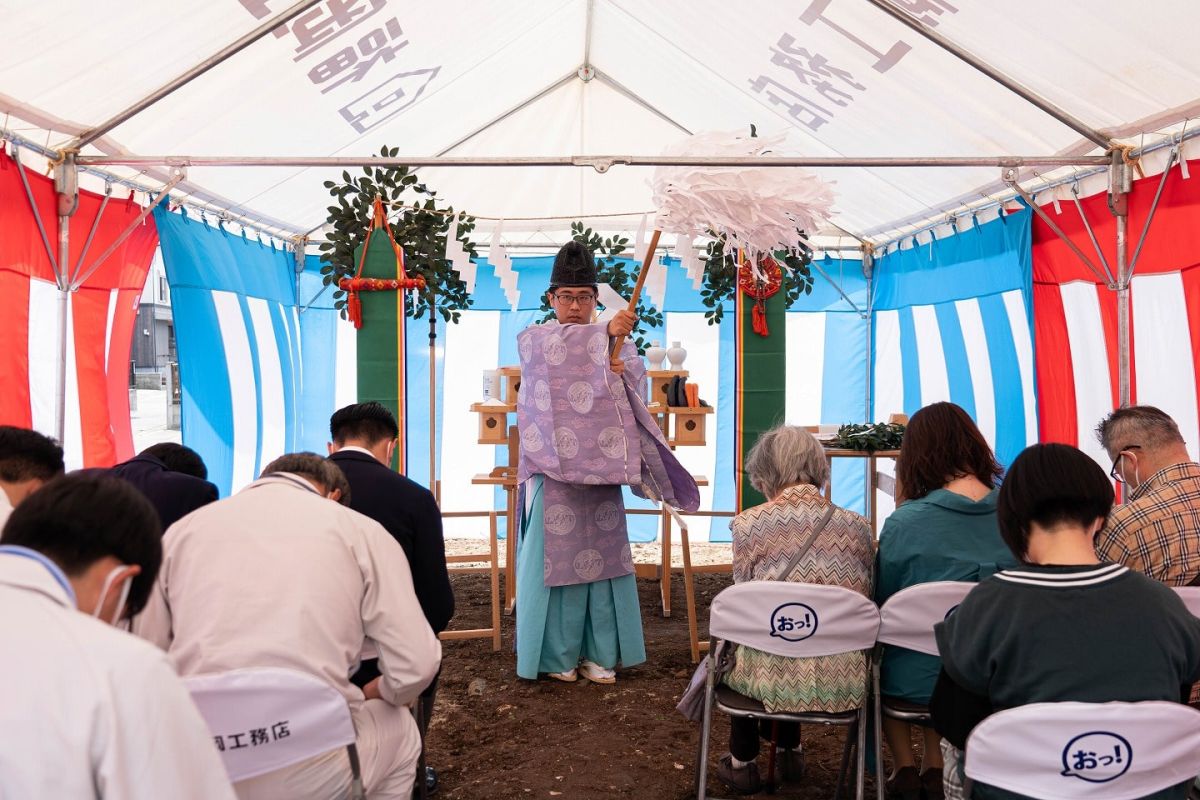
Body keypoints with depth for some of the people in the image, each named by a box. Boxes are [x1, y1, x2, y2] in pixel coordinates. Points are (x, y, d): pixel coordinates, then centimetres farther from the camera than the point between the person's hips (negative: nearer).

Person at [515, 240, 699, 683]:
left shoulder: (617, 342, 13)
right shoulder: (533, 339, 4)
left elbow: (637, 375, -5)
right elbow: (560, 347, -19)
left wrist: (622, 371, -28)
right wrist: (604, 331, -33)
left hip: (600, 465, 2)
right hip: (553, 466, -2)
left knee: (602, 554, 4)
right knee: (556, 555, 1)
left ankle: (600, 653, 14)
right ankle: (556, 653, 12)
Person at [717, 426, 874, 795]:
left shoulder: (749, 523, -8)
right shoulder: (857, 526, 2)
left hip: (777, 680, -3)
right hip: (845, 681, 4)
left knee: (736, 645, 33)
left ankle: (742, 764, 43)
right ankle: (789, 751, 54)